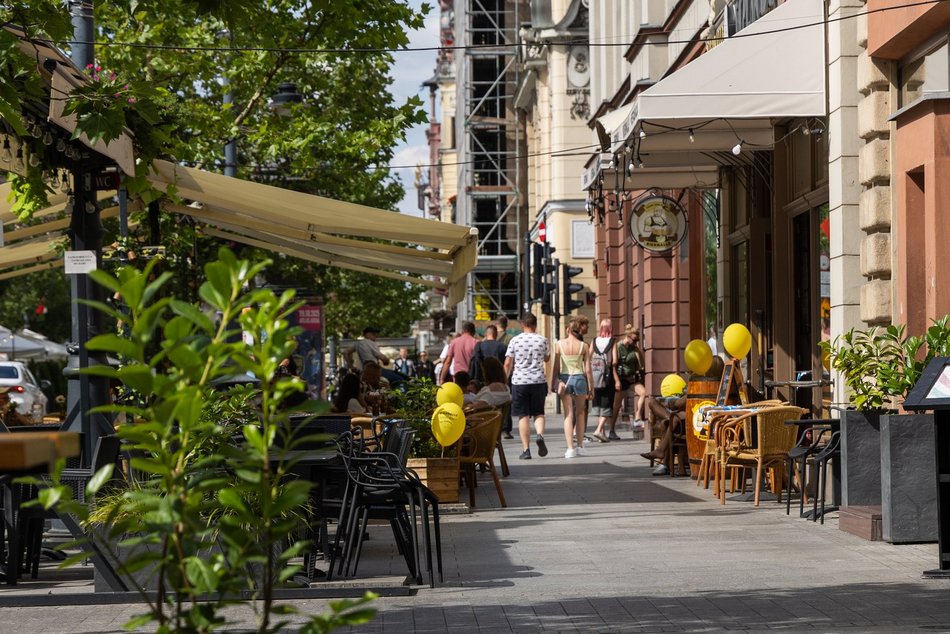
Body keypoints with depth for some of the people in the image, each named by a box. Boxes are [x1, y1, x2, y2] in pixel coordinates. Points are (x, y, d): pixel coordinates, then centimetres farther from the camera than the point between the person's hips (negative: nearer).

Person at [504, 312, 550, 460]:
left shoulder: (515, 341, -2)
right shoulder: (542, 340, 2)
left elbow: (507, 363, -1)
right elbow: (547, 359, 18)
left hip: (519, 381, -1)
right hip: (538, 381, 1)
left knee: (523, 416, 3)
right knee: (539, 413, 13)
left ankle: (526, 450, 0)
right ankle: (540, 435, -16)